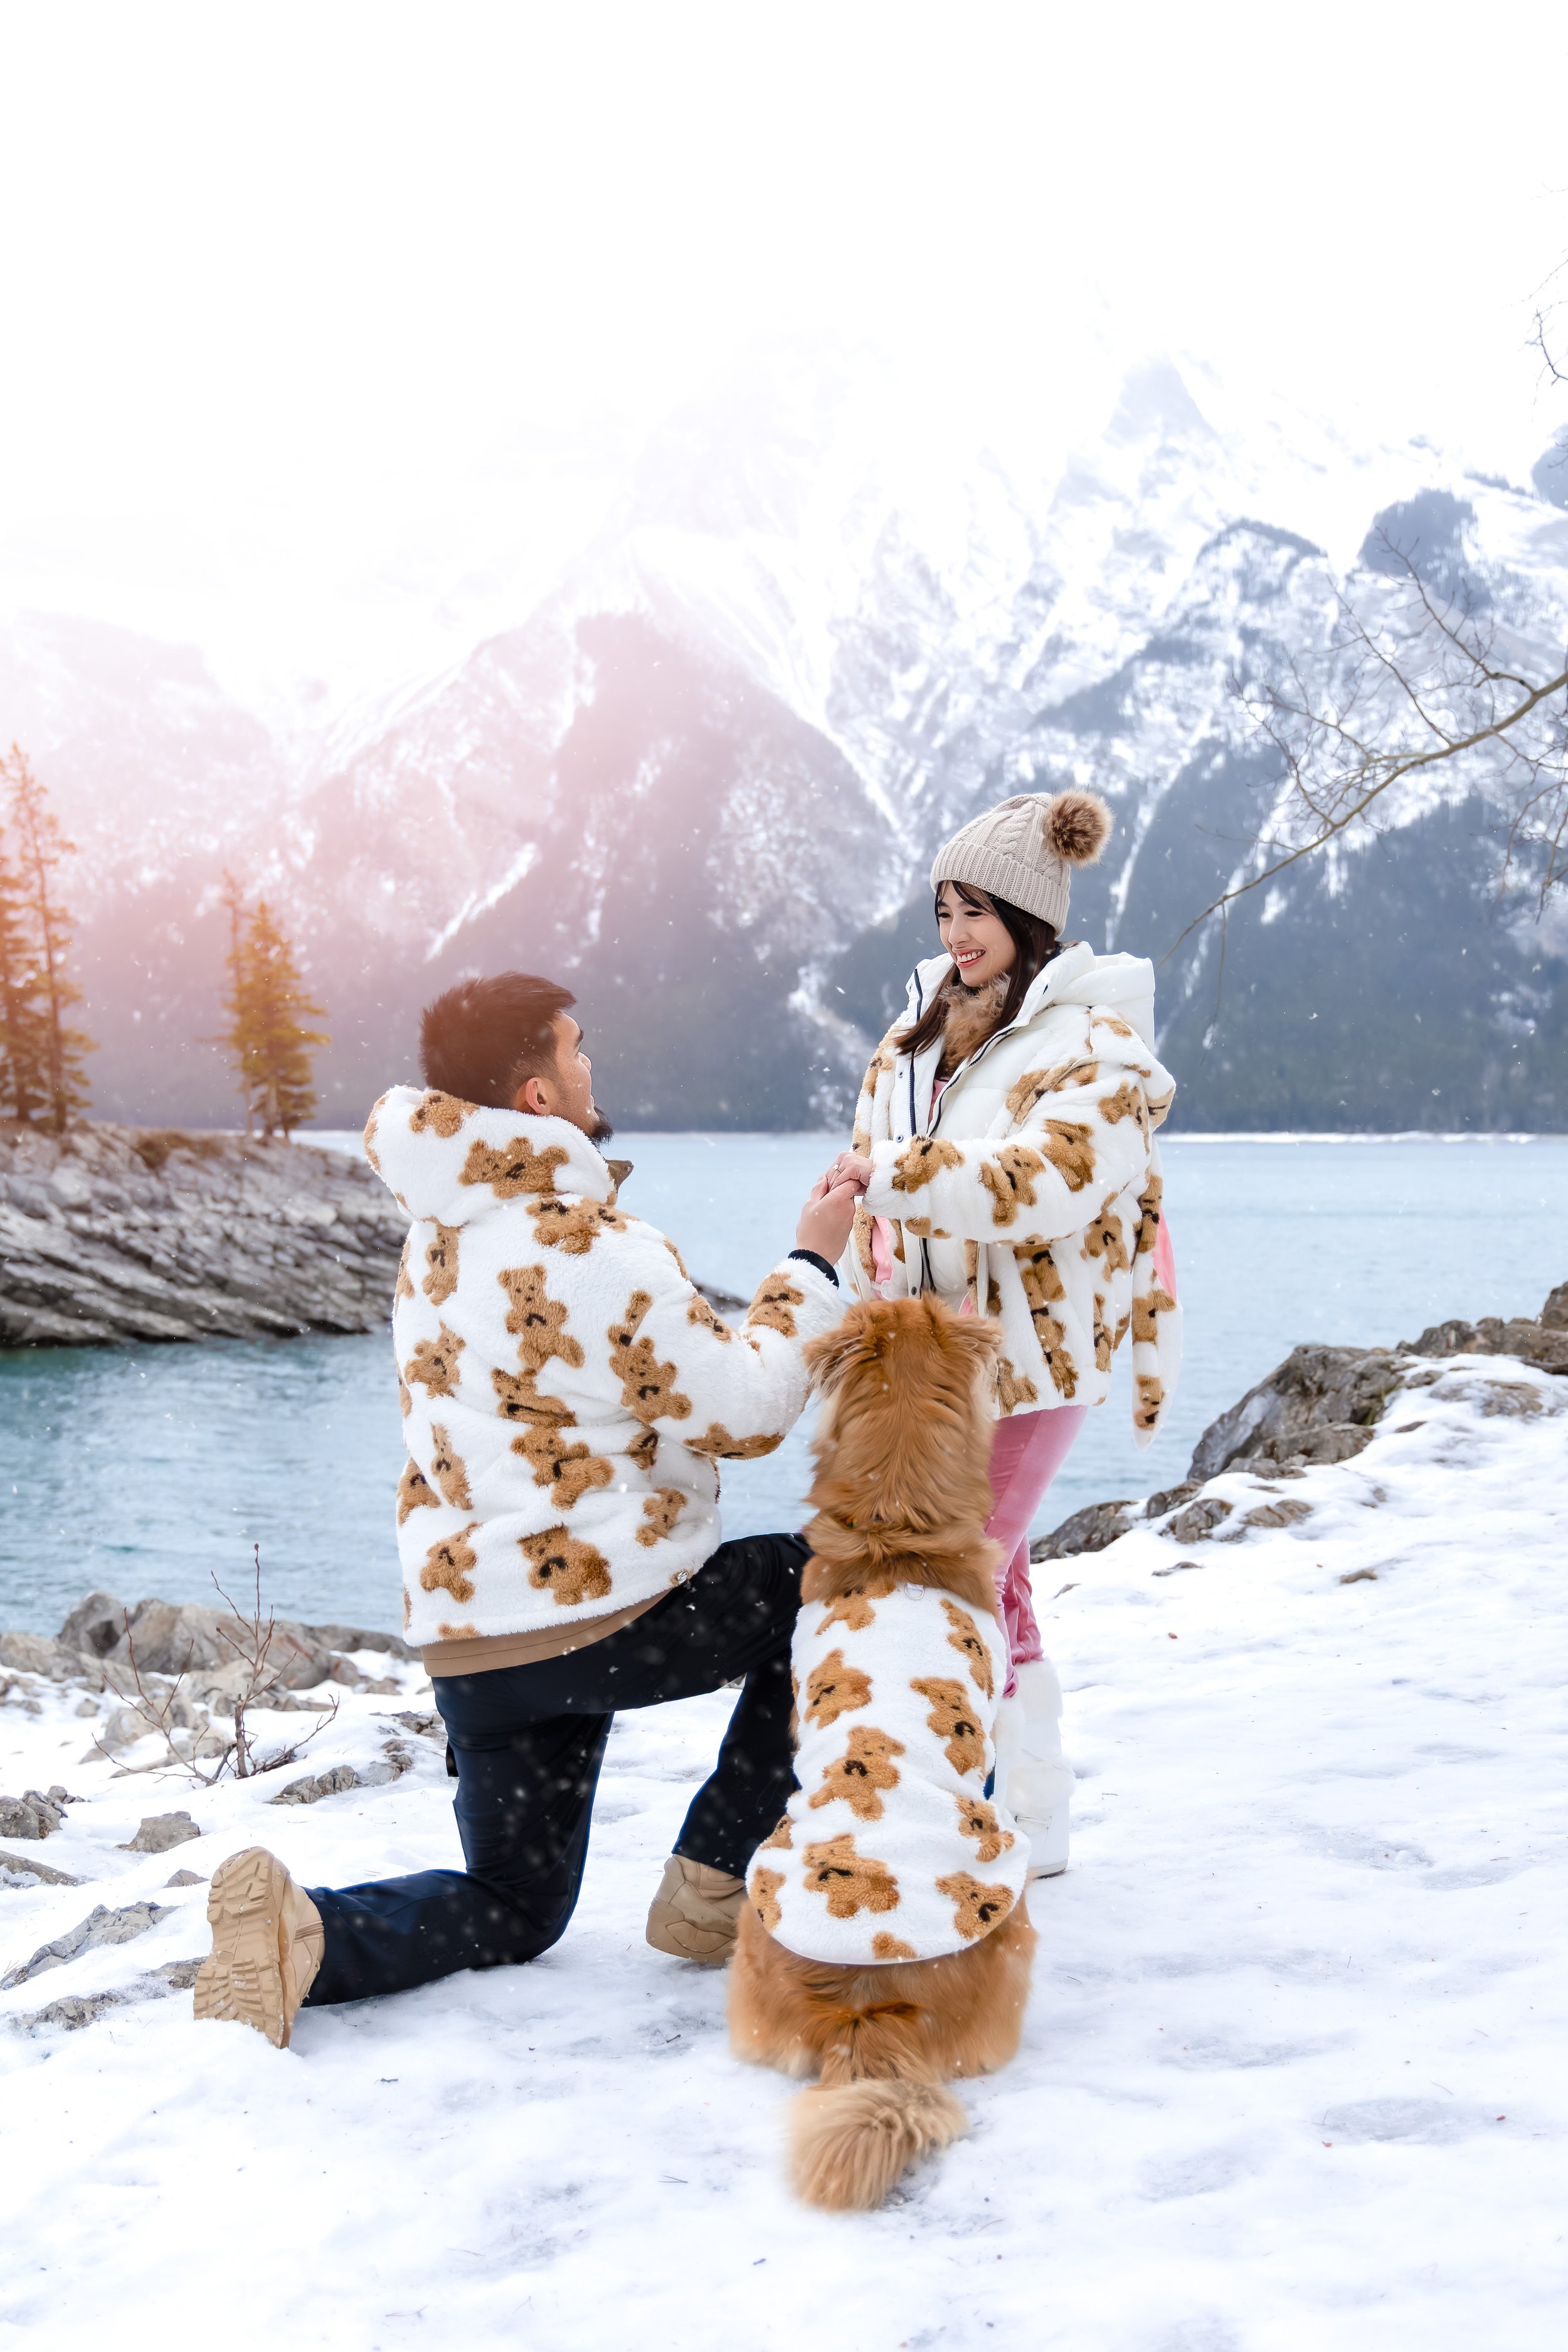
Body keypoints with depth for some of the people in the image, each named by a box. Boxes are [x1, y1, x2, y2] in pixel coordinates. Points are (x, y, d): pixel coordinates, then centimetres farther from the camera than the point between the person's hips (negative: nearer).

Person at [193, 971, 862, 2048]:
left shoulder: (440, 1236, 9)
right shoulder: (597, 1251, -18)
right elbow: (743, 1414, -13)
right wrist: (813, 1266, -2)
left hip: (466, 1637, 8)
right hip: (606, 1614, -7)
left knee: (512, 1909, 22)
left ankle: (300, 1933, -8)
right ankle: (711, 1889, 12)